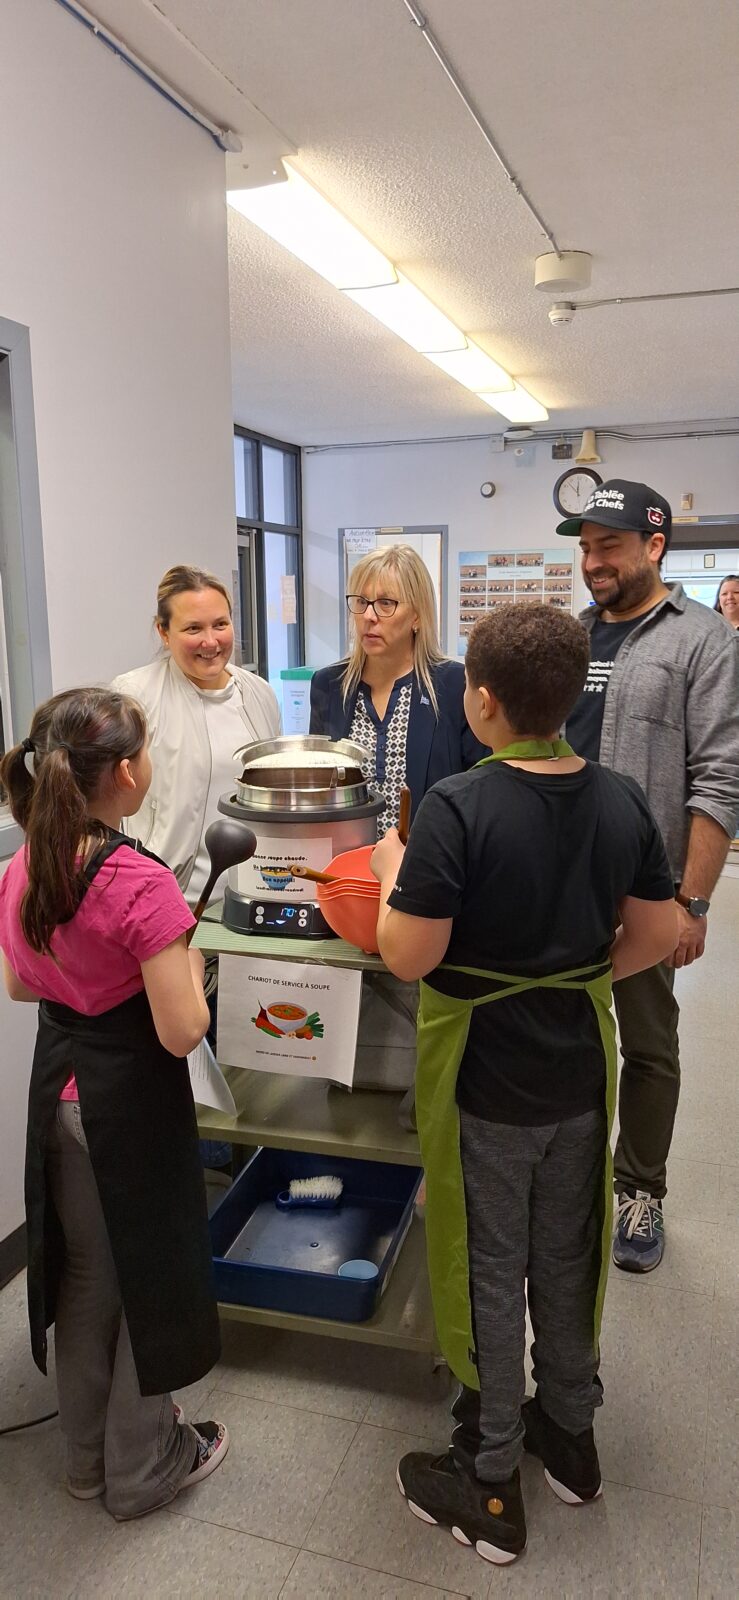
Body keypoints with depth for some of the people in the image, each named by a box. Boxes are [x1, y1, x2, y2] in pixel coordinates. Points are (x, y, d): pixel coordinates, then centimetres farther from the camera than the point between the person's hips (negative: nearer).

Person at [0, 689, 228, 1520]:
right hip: (133, 1103, -7)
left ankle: (88, 1455, 43)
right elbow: (181, 1032, -23)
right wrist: (189, 962, -7)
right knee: (145, 1276, 15)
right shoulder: (142, 883, -26)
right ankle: (141, 1469, 35)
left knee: (83, 1273, 23)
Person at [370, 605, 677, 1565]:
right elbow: (656, 937, 0)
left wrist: (393, 872, -7)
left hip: (485, 1082, -5)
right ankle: (571, 1433, 45)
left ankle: (489, 1485, 31)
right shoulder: (620, 802, -7)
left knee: (492, 1273, 12)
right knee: (568, 1259, 23)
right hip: (581, 1072, 5)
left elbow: (408, 956, -24)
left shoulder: (458, 808, -24)